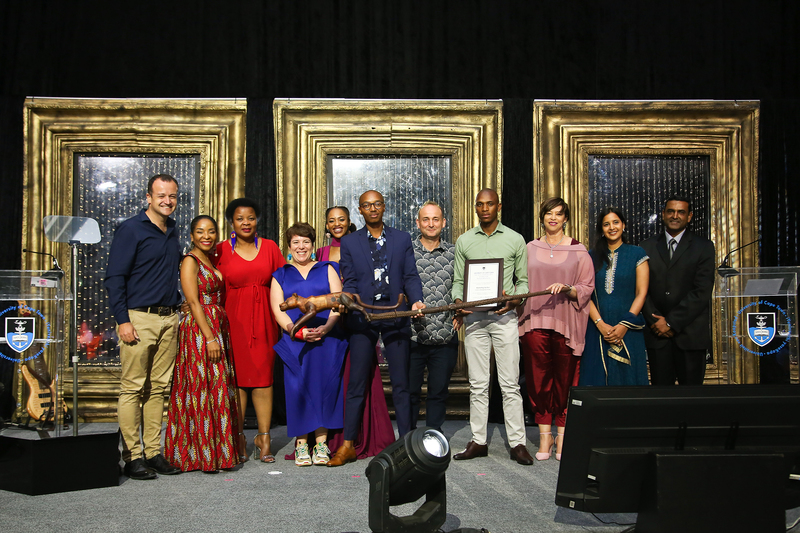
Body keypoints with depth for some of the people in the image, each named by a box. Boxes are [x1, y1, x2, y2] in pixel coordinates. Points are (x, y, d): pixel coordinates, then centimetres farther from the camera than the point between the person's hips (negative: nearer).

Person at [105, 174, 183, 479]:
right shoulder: (131, 230, -4)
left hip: (169, 319, 7)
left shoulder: (172, 232, 16)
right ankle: (132, 457, 1)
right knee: (133, 388, -3)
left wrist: (176, 308, 14)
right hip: (139, 318, -6)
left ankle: (153, 453, 14)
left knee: (158, 388, 8)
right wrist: (122, 320, -14)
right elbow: (114, 278, -8)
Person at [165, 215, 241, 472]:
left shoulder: (212, 260, 17)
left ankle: (217, 450, 14)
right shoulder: (190, 261, -7)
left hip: (219, 328, 8)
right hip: (199, 330, -8)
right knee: (202, 390, -6)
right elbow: (193, 302, -14)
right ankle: (201, 454, -1)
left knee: (218, 390, 8)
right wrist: (209, 337, -20)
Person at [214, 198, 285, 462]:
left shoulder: (270, 247, 8)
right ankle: (237, 438, 8)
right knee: (237, 376, 0)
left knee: (263, 376, -2)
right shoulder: (222, 250, 3)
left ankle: (263, 437, 2)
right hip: (234, 319, -1)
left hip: (263, 318, 1)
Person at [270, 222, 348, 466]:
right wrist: (298, 331, -13)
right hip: (294, 342, 0)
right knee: (298, 387, -8)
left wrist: (326, 327, -13)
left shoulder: (327, 269, 15)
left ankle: (321, 443, 1)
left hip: (326, 339, 0)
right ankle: (301, 444, 0)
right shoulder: (280, 275, 16)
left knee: (324, 385, -5)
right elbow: (278, 309, 4)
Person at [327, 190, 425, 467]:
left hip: (395, 317, 1)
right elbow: (349, 283, 4)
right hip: (362, 318, 0)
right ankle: (347, 446, 9)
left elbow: (411, 276, 4)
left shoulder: (402, 239, 10)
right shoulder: (350, 242, 9)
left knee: (401, 384, 5)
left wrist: (416, 300, -14)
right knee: (356, 384, 2)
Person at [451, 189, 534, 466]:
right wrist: (458, 301, -7)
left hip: (504, 316, -2)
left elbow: (523, 280, 8)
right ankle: (478, 441, 12)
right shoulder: (464, 241, 10)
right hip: (474, 316, 2)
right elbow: (458, 280, 12)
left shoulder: (515, 240, 6)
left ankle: (517, 443, 2)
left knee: (510, 383, -2)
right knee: (477, 384, 5)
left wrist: (515, 299, -11)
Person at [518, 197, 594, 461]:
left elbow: (587, 287, 2)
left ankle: (562, 435, 10)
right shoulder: (530, 248, 13)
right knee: (539, 379, 1)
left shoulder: (578, 251, 5)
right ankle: (544, 435, 10)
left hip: (566, 324, -2)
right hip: (535, 322, 2)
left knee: (565, 380, 0)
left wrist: (567, 289, -15)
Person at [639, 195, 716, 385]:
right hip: (657, 334, 2)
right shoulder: (648, 247, 10)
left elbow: (702, 291, -6)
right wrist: (656, 321, -8)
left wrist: (672, 322, -11)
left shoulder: (703, 247, 3)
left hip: (690, 334, -1)